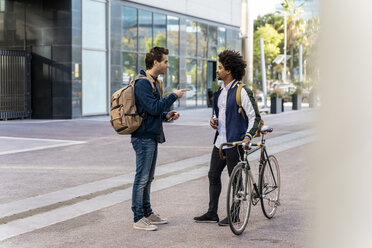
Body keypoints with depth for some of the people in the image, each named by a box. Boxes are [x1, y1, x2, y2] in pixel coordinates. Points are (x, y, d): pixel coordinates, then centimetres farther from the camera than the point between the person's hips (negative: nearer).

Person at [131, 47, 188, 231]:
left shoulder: (153, 82, 17)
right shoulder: (142, 83, -15)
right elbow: (153, 107, -23)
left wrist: (166, 116, 7)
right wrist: (174, 96, -14)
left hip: (152, 137, 10)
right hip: (144, 137, -10)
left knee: (147, 179, 16)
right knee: (141, 179, -5)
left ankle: (147, 214, 25)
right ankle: (138, 218, -1)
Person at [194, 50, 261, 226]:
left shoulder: (242, 91, -12)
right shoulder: (220, 91, 13)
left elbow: (255, 117, -12)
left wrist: (248, 136, -23)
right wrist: (214, 120, 5)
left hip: (235, 142, -8)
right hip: (220, 141, 9)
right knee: (213, 175, 10)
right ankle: (212, 213, 19)